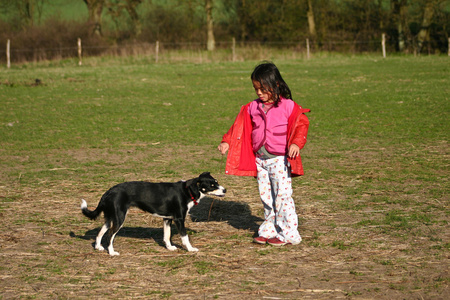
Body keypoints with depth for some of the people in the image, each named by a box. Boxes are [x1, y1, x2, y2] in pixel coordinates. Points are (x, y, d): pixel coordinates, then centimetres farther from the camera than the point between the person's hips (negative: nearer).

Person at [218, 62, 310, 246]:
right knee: (266, 196, 11)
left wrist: (296, 143, -26)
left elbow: (301, 124, -11)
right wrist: (227, 142, 3)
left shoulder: (288, 106, -7)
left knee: (282, 195, -5)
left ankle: (288, 233, 2)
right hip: (260, 160, 5)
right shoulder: (252, 108, 7)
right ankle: (269, 230, 21)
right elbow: (239, 127, 12)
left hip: (279, 159, -5)